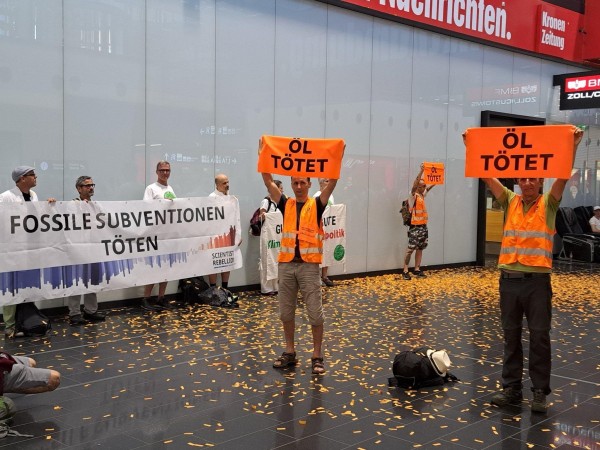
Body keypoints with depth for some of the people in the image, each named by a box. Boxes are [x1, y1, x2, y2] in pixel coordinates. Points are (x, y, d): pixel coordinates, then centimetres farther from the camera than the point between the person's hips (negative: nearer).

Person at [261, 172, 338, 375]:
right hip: (286, 264, 3)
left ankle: (317, 356, 9)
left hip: (309, 265, -3)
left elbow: (332, 182, -8)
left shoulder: (316, 205, 3)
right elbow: (268, 182, 4)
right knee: (286, 311, 10)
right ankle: (289, 352, 23)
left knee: (315, 311, -1)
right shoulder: (286, 205, 10)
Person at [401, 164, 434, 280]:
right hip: (415, 227, -8)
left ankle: (416, 269, 17)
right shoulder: (413, 195, -9)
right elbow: (415, 184, -26)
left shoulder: (423, 194, 11)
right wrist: (421, 171, -36)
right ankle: (405, 271, -1)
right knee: (410, 249, -5)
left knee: (420, 248, 10)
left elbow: (432, 184, 19)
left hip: (424, 226, 8)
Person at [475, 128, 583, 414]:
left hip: (537, 280, -3)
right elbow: (486, 175, 3)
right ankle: (511, 388, 20)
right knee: (511, 336, 10)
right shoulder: (510, 201, 9)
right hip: (509, 279, 3)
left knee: (539, 337, 3)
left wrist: (574, 143, -19)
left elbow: (564, 174, -11)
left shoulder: (548, 204, 2)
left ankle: (540, 392, 12)